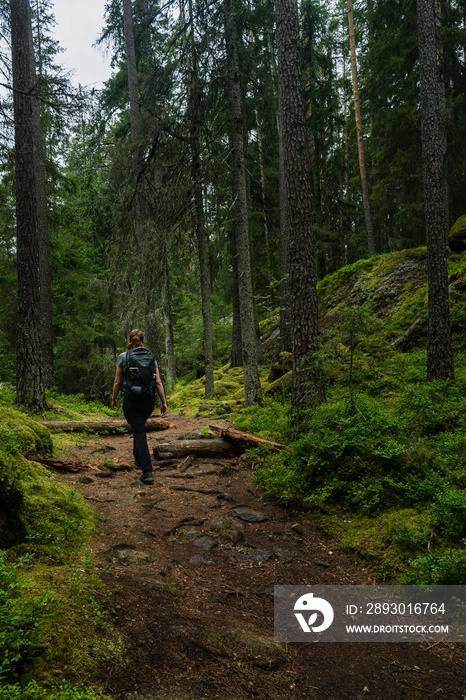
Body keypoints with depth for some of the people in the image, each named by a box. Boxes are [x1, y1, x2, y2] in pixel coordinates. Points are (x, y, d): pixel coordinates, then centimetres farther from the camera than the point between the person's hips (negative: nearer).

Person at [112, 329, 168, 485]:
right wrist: (164, 402, 2)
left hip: (130, 400, -3)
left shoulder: (123, 357, -3)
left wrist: (114, 399, 13)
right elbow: (158, 382, -2)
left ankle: (147, 472, -12)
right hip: (149, 399, 3)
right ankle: (138, 459, 44)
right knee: (139, 428, 27)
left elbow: (117, 382, -1)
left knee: (140, 433, -4)